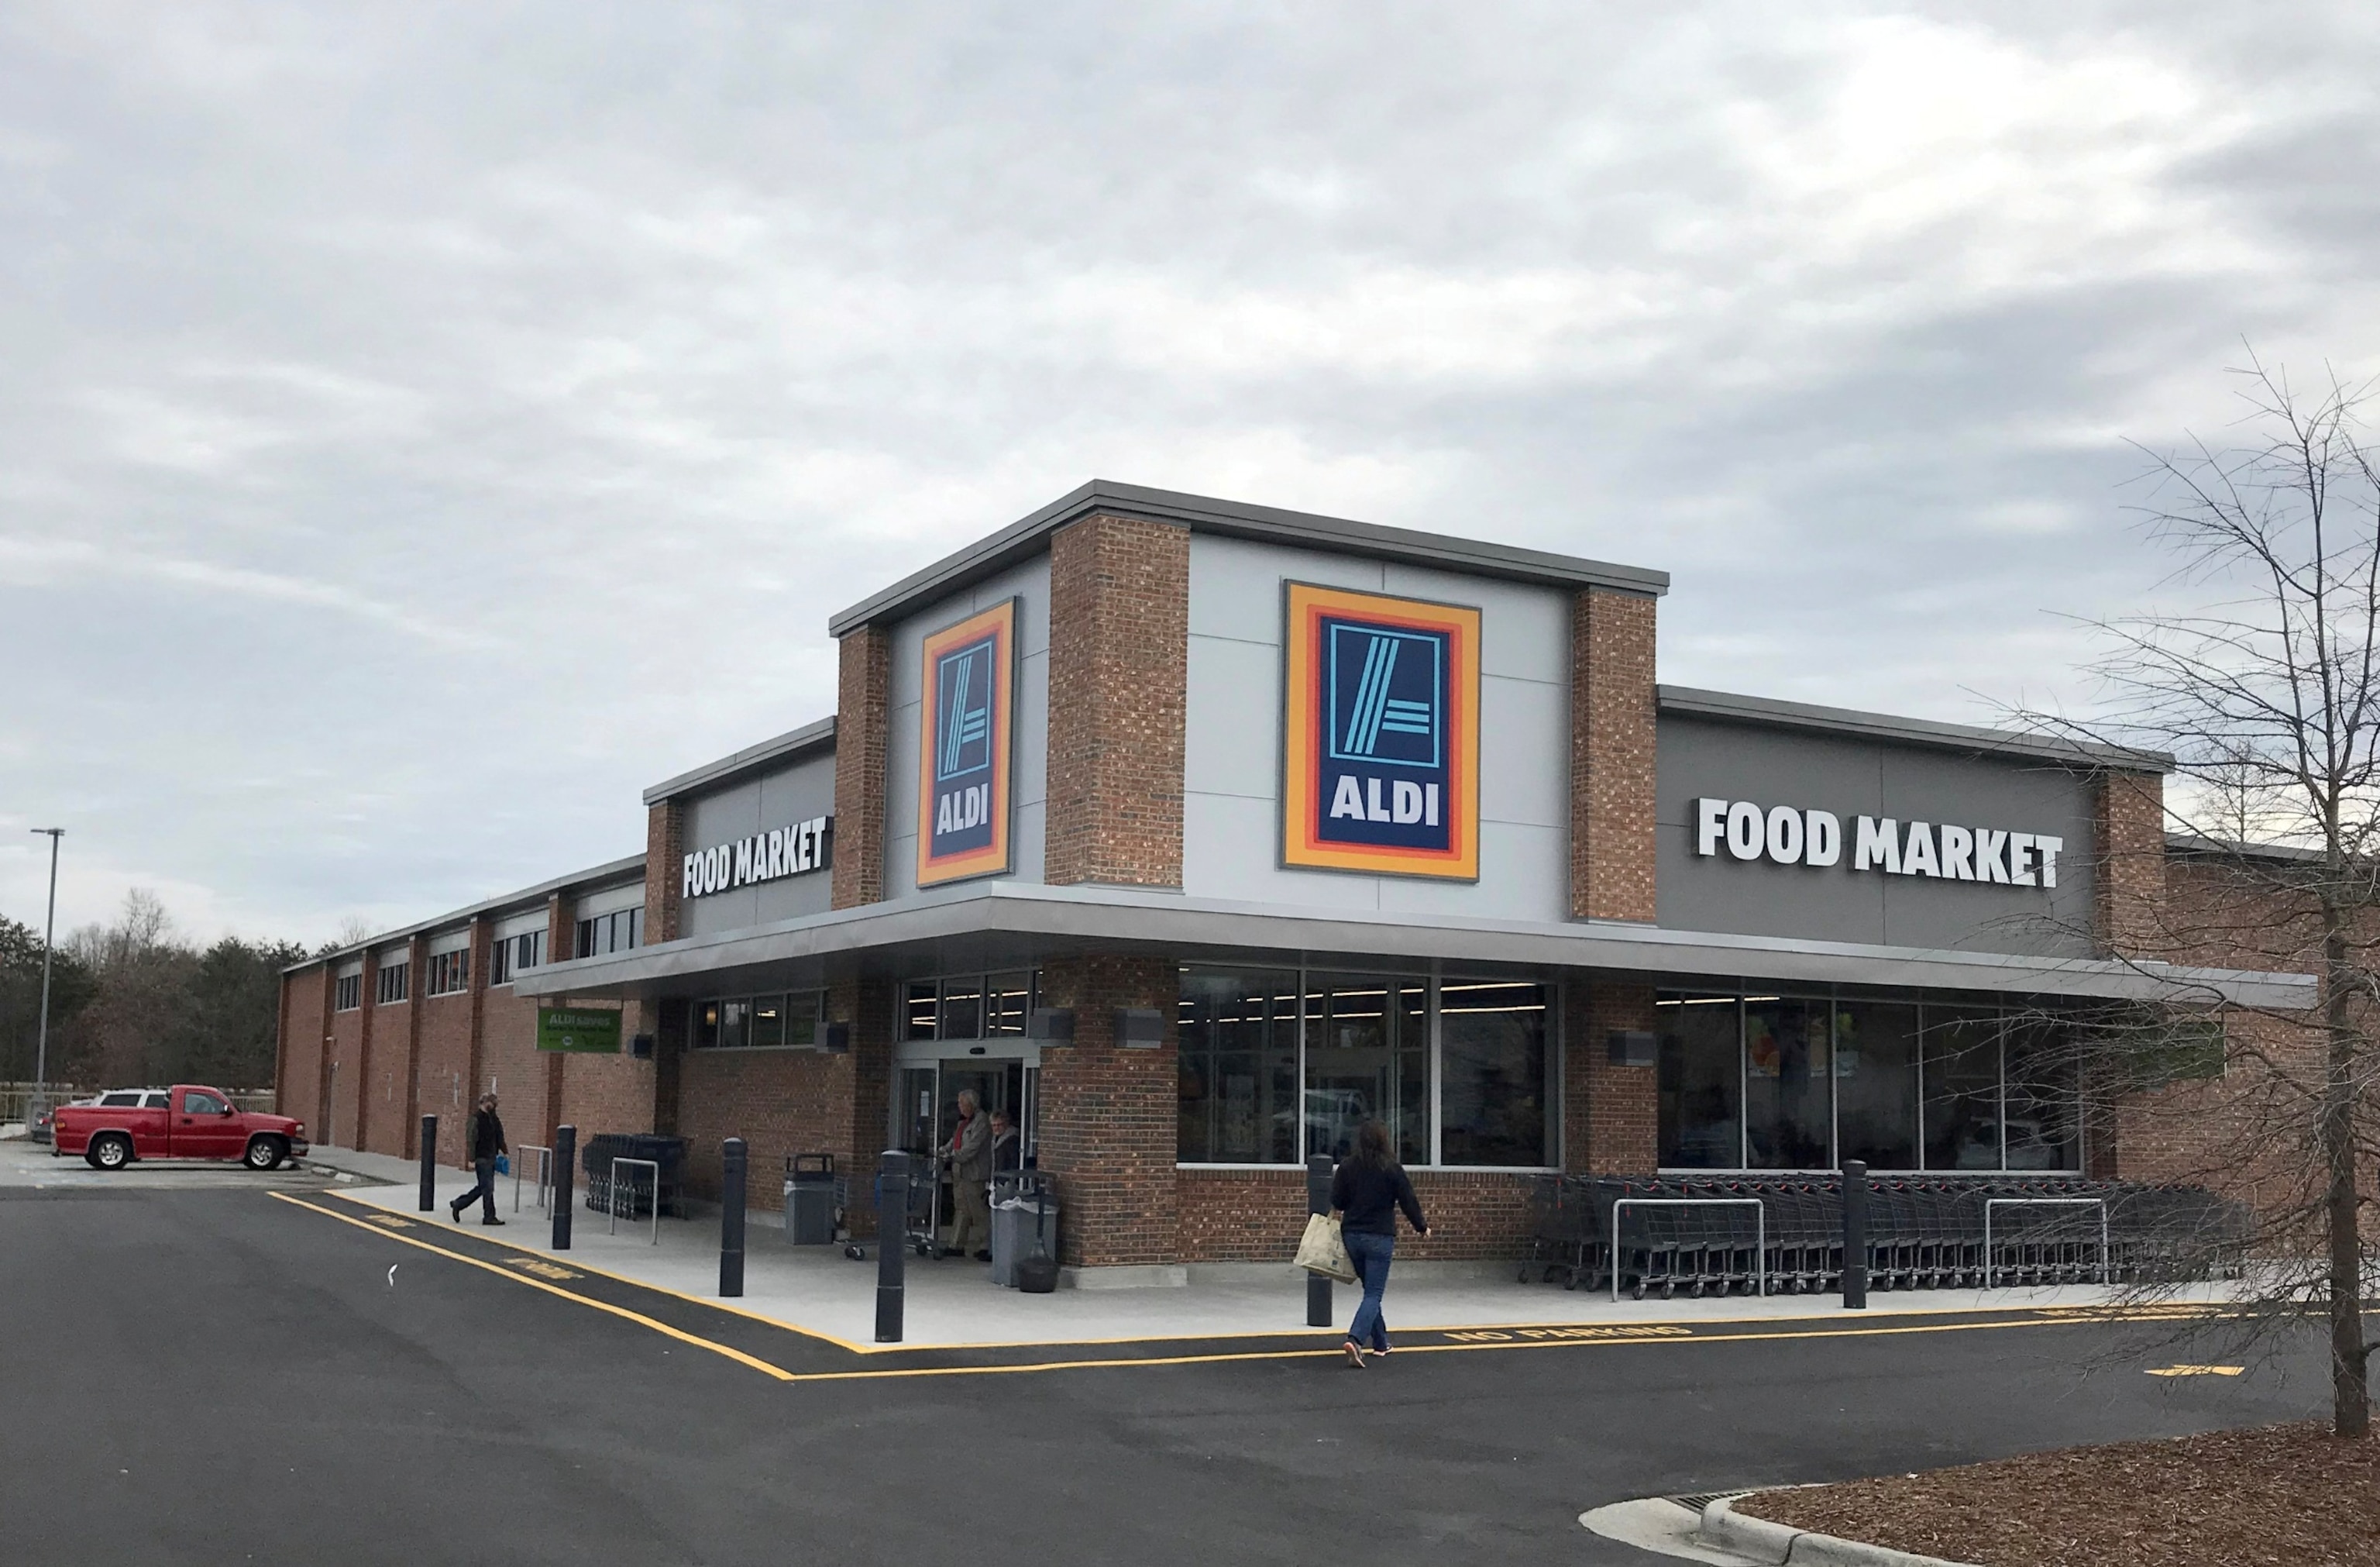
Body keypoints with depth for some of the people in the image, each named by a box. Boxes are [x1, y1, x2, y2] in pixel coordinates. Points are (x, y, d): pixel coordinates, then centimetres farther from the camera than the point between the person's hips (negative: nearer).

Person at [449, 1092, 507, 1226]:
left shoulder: (493, 1118, 13)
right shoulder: (477, 1118, -13)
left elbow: (499, 1137, 20)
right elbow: (472, 1139, -16)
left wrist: (505, 1150, 7)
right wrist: (472, 1160, -19)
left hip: (490, 1158, 9)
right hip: (482, 1158, -9)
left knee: (483, 1187, 13)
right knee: (487, 1187, -5)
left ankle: (458, 1204, 25)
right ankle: (489, 1217, 3)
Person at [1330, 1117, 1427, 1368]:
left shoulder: (1347, 1166, -2)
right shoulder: (1392, 1168, -9)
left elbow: (1337, 1201, 2)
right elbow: (1408, 1201, -3)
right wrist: (1421, 1226, 13)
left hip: (1352, 1235, 4)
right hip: (1379, 1237, -4)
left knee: (1371, 1289, 20)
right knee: (1374, 1294, -3)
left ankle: (1379, 1342, 27)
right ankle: (1355, 1339, -23)